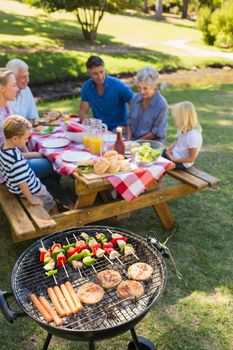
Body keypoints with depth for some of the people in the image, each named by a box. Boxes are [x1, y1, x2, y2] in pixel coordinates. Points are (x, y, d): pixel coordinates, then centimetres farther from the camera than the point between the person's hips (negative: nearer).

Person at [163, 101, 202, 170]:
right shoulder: (184, 129, -4)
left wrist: (174, 159, -22)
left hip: (182, 162, -8)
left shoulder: (193, 136, -28)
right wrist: (171, 146, -5)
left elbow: (191, 159, -22)